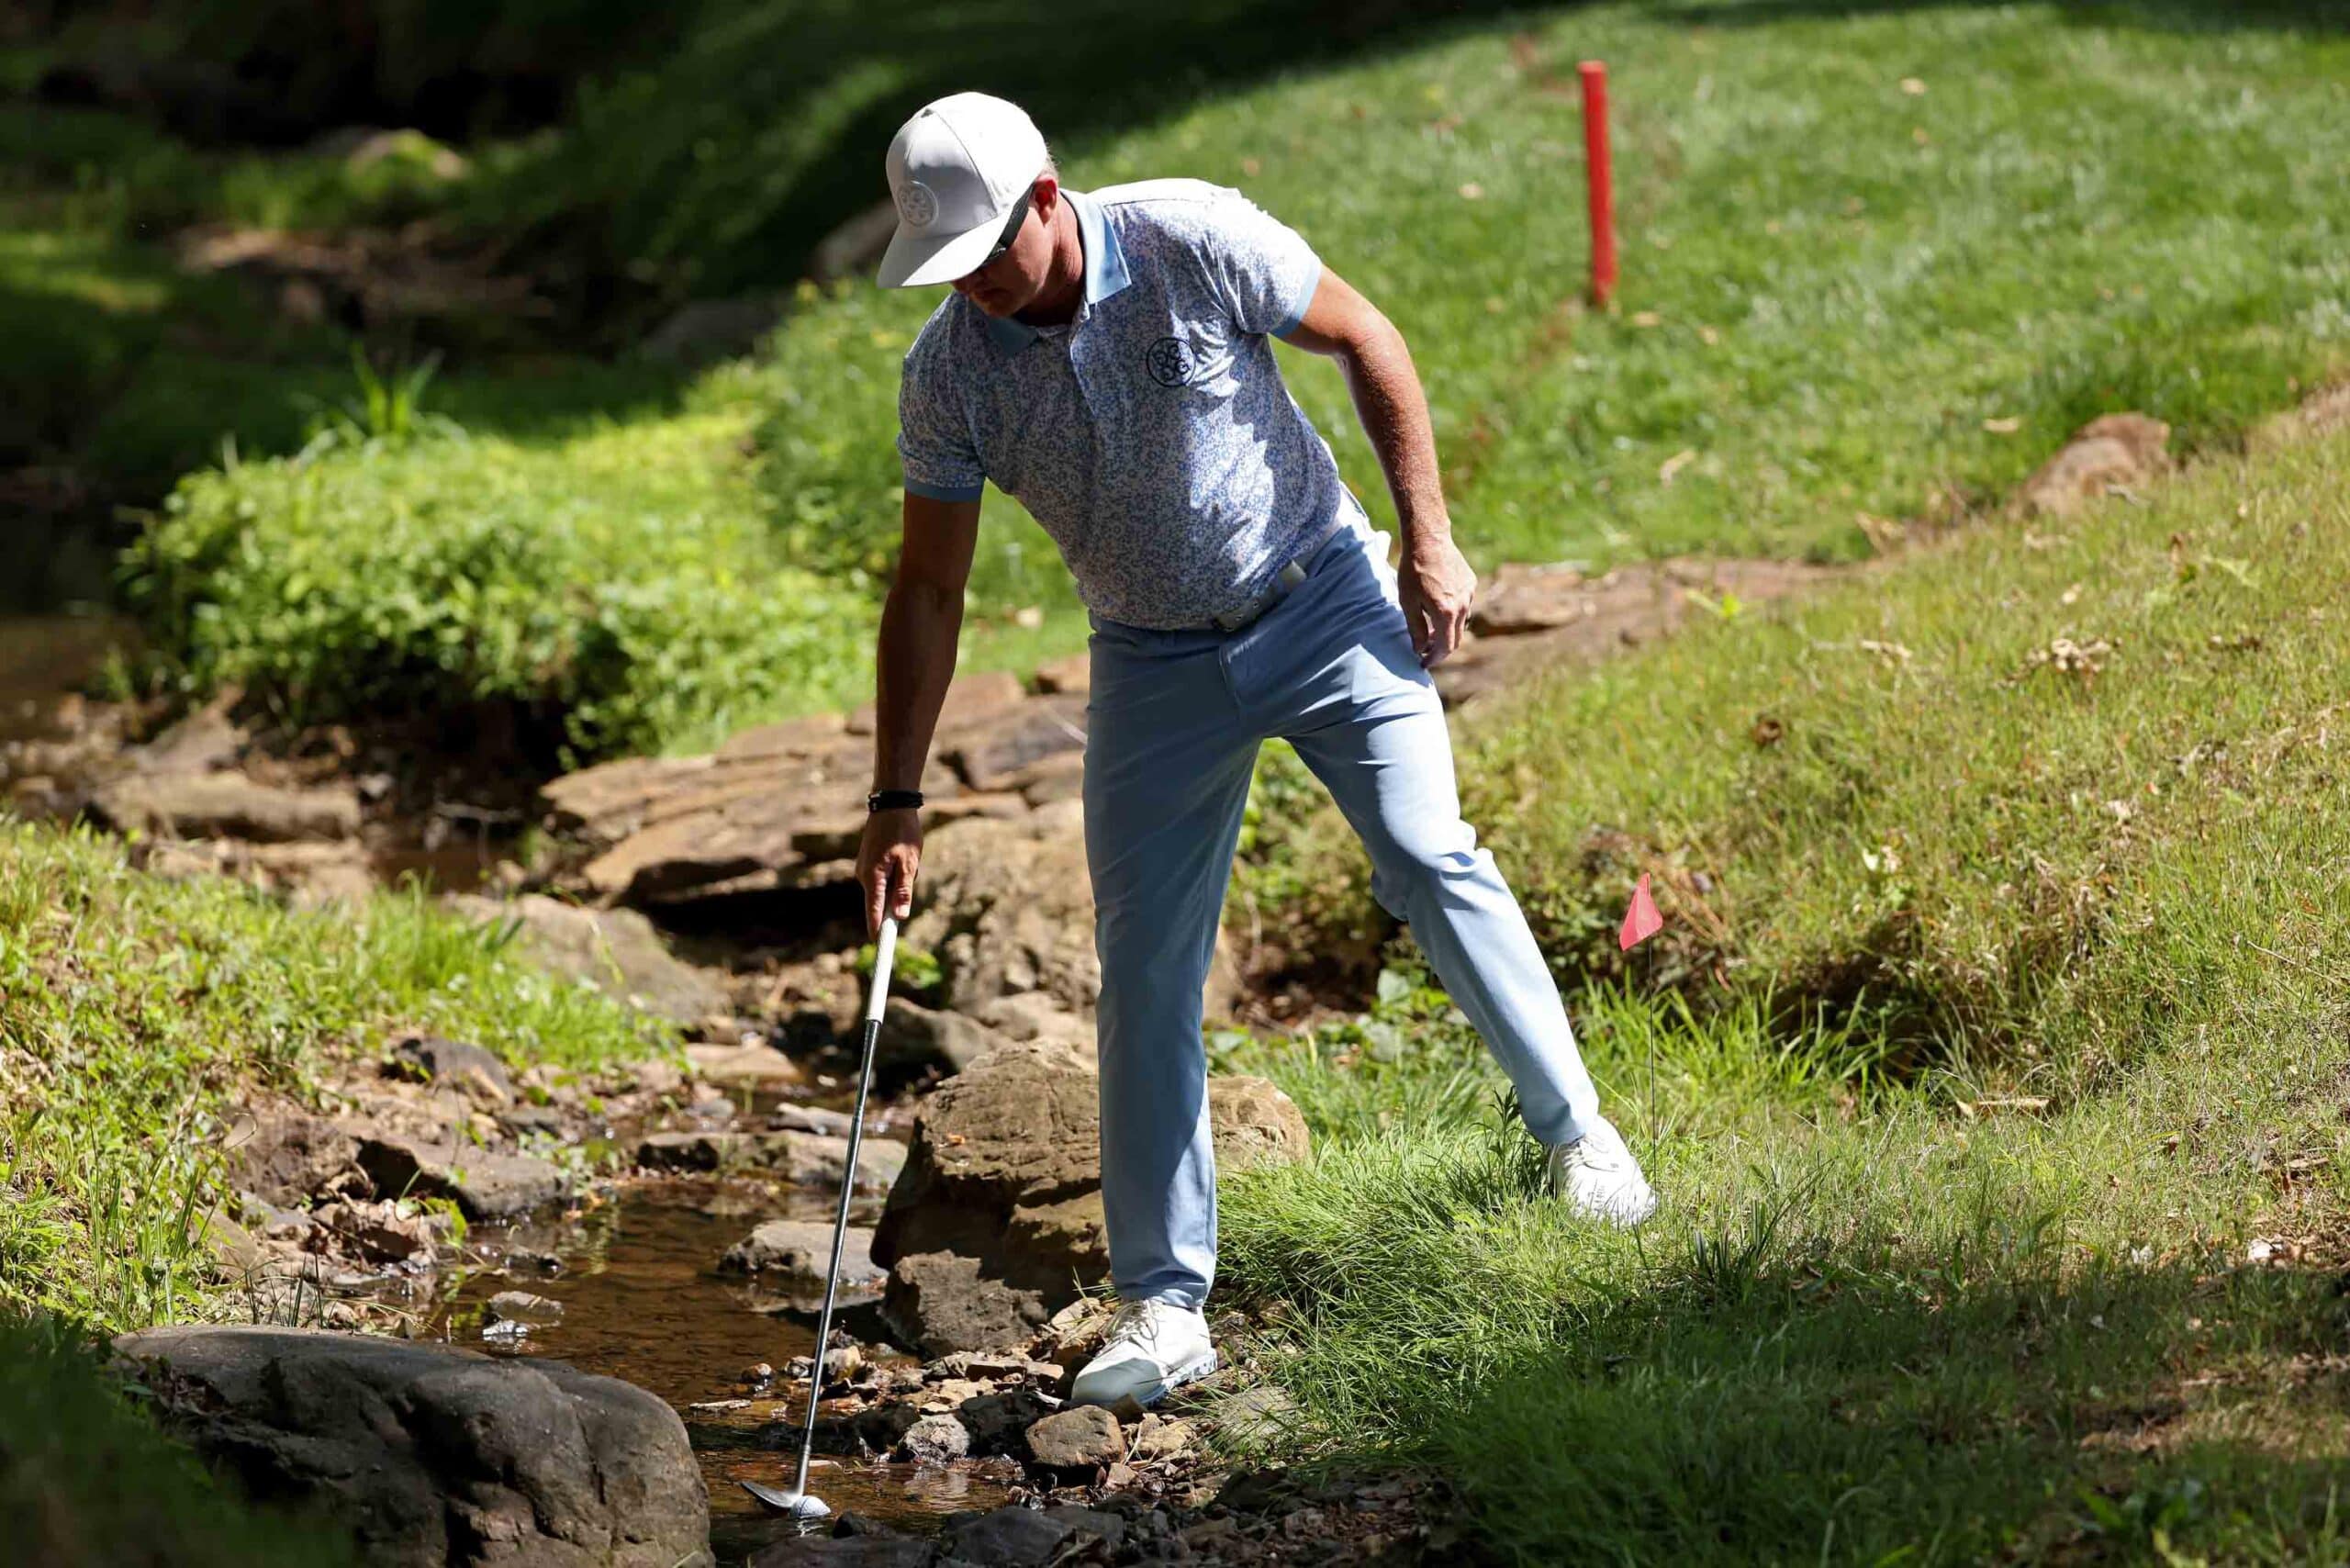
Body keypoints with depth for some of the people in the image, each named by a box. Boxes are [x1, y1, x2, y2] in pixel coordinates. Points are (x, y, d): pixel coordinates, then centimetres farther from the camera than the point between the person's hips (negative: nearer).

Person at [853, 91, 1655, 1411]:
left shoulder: (1197, 240, -19)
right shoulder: (949, 373, -12)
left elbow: (1366, 340, -6)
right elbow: (930, 587, -5)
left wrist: (1428, 535, -8)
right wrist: (899, 797, -7)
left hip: (1325, 602, -2)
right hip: (1154, 664, 2)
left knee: (1430, 857, -13)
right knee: (1145, 971, -2)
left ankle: (1578, 1132, 7)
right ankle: (1165, 1303, 5)